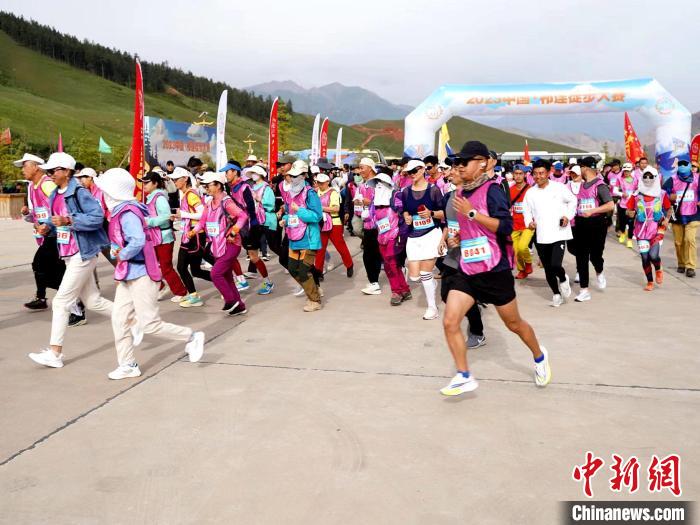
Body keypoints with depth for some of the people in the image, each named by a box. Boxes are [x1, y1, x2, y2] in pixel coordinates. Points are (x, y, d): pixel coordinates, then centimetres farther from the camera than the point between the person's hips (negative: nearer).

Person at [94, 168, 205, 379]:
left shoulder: (128, 214, -20)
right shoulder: (120, 212, 11)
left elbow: (137, 241, -34)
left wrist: (122, 255, -19)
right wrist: (117, 251, 11)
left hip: (140, 275, -10)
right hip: (128, 275, 10)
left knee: (150, 324, -4)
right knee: (119, 319, 8)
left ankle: (192, 337, 12)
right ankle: (128, 365, 17)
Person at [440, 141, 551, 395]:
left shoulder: (491, 190, -13)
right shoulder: (461, 193, 10)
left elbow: (506, 226, -23)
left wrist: (471, 212, -25)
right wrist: (457, 237, 5)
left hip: (494, 270, -6)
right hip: (467, 270, 6)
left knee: (513, 323, 12)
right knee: (450, 322, -9)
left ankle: (540, 357, 40)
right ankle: (464, 377, 4)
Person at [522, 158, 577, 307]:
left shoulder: (559, 187, -3)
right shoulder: (530, 192, 4)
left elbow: (572, 201, 9)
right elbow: (527, 211, 12)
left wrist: (568, 216, -5)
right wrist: (529, 222, -7)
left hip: (559, 234, -3)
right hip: (541, 236, 3)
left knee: (555, 265, -17)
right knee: (548, 269, 10)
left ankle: (563, 279, 18)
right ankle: (556, 293, 31)